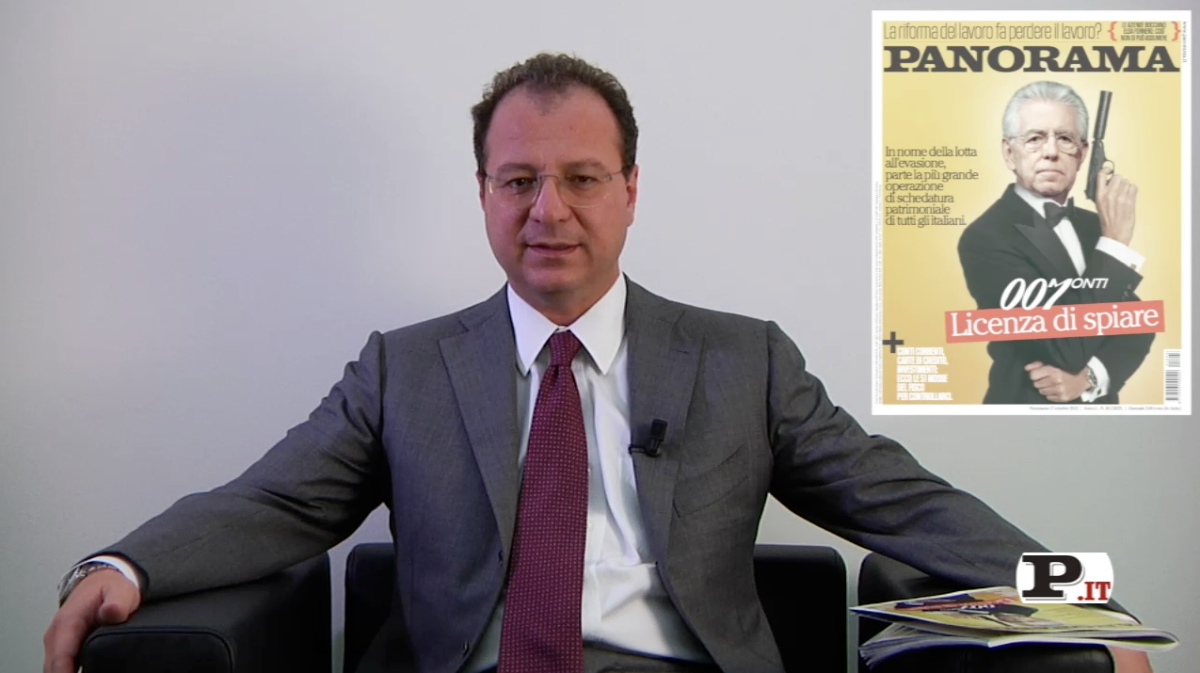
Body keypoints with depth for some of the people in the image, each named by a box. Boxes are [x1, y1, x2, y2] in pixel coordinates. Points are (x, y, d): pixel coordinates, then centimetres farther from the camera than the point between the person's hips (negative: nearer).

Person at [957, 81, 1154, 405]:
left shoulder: (1093, 225, 3)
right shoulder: (985, 237, -20)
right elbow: (1071, 346, -24)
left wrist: (1089, 377, -18)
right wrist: (1115, 242, -22)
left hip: (1098, 404, 6)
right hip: (1030, 403, -6)